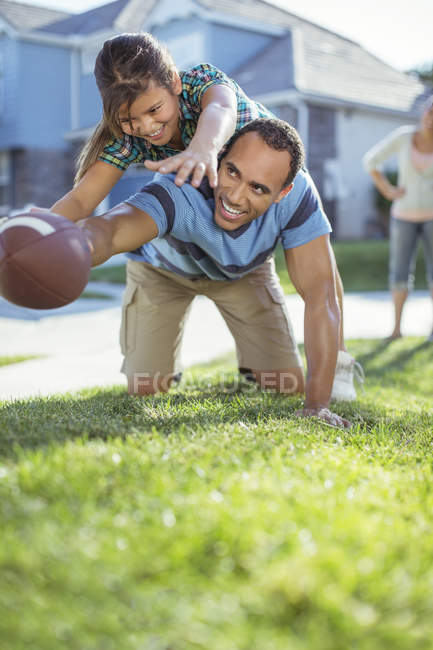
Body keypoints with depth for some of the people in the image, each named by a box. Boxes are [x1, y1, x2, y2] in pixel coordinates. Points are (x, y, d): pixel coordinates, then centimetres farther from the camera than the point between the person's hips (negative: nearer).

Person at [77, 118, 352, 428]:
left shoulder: (297, 194, -36)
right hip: (163, 269, -1)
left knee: (288, 387, -6)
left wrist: (317, 405, -43)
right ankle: (167, 367, 28)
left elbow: (320, 295, -37)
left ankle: (252, 368, 30)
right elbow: (107, 228, -62)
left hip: (245, 272, 2)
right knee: (144, 389, -8)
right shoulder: (180, 192, -43)